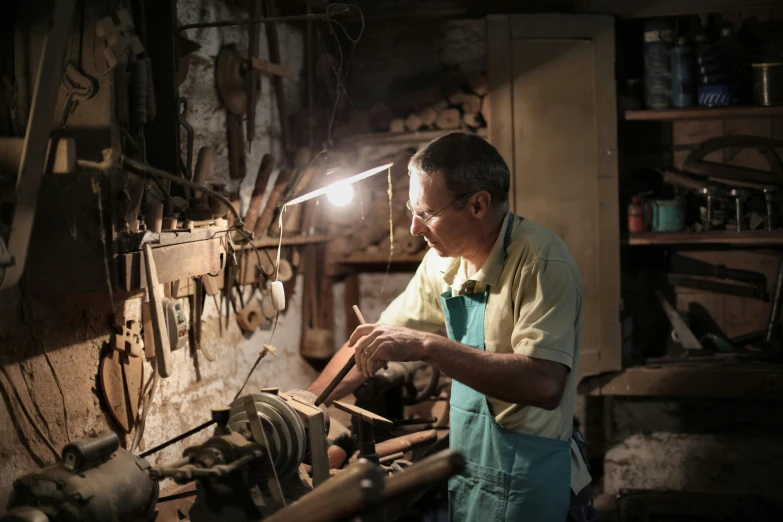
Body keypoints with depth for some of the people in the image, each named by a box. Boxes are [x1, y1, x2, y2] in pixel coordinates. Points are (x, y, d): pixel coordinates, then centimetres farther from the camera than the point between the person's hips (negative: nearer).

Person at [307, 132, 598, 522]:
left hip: (524, 487, -7)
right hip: (466, 475, 7)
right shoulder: (443, 261, 3)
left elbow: (544, 384, -33)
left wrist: (428, 346, -33)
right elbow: (372, 343, 14)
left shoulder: (541, 261, -20)